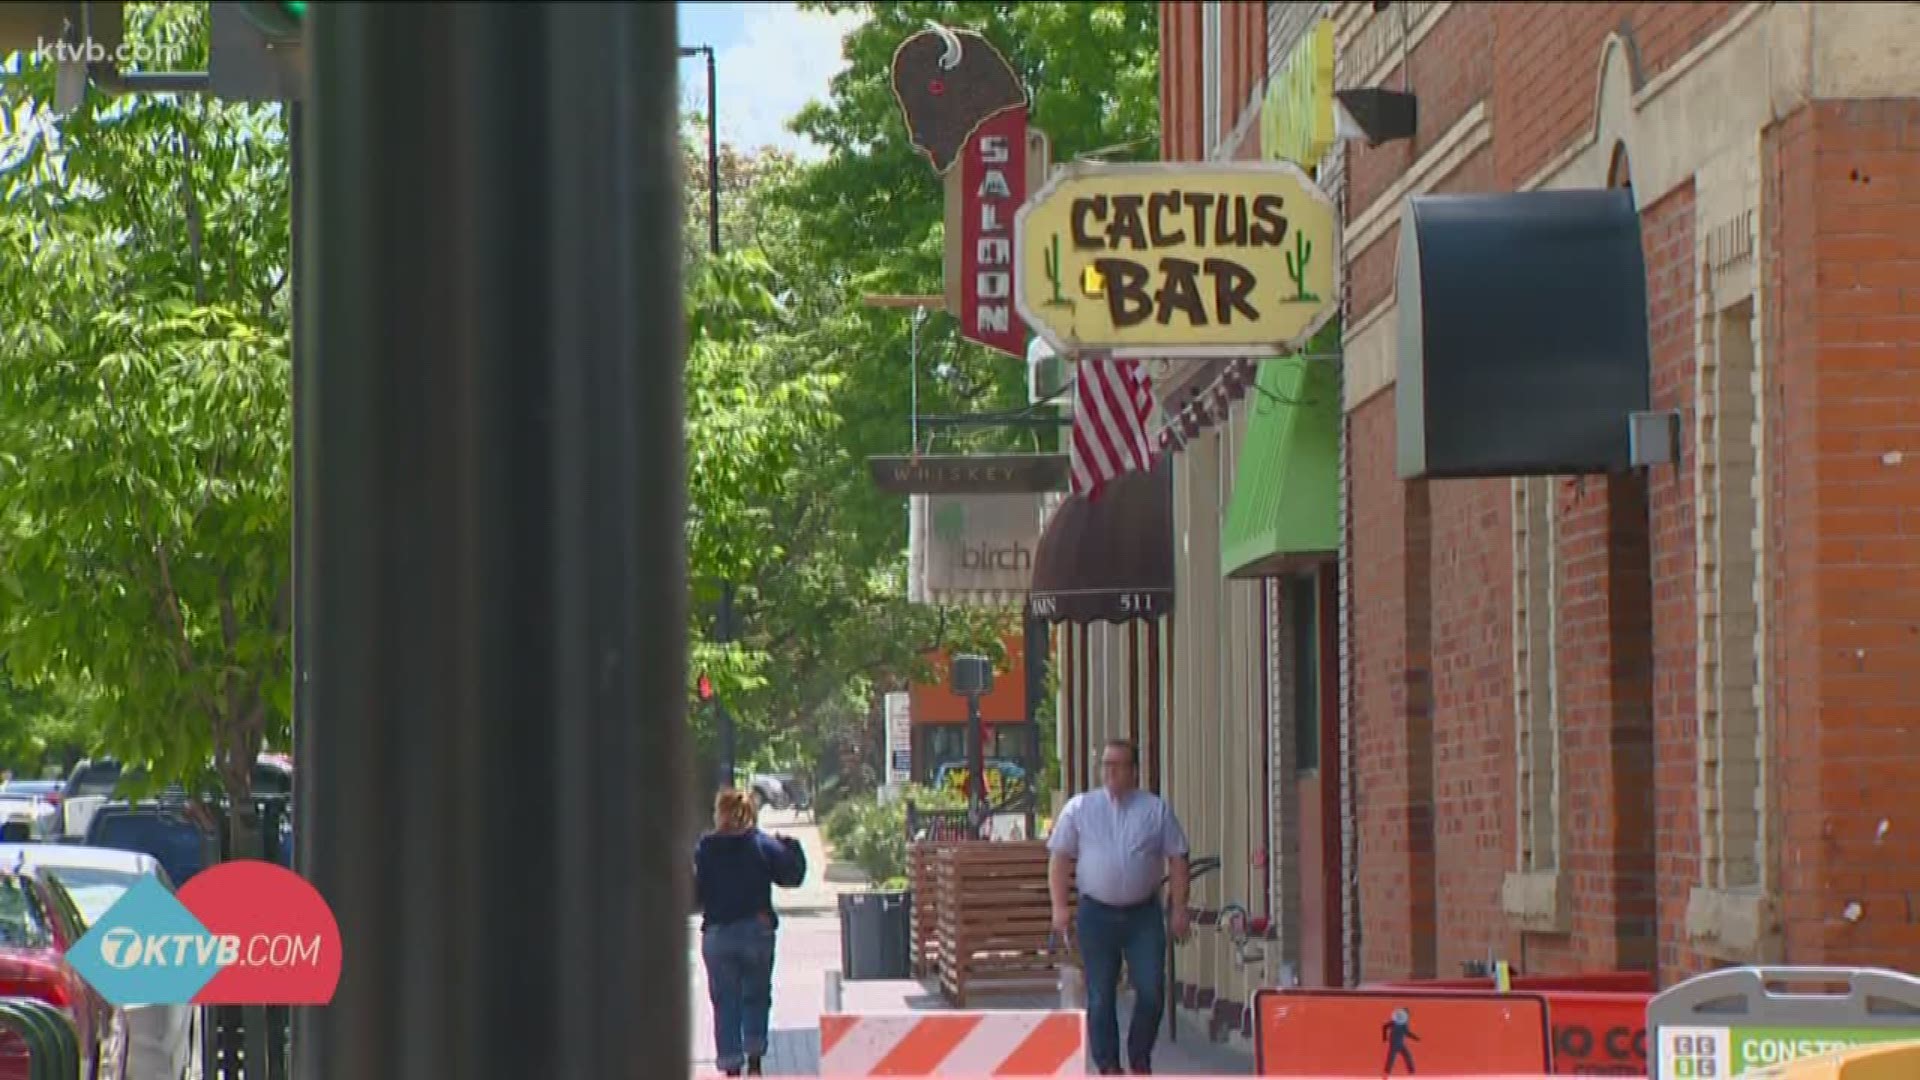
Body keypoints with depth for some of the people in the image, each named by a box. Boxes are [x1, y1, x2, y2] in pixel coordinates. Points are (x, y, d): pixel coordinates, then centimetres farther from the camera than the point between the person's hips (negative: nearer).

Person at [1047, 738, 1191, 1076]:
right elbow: (1060, 858, 4)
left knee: (1151, 991, -5)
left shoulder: (1156, 810, 5)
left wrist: (1178, 909, -1)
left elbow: (1177, 860, 6)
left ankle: (1140, 1060, 14)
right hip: (1097, 912, 0)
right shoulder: (1079, 808, 4)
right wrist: (1059, 907, -4)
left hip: (1144, 912, 0)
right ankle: (1108, 1066, 11)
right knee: (1100, 996, 2)